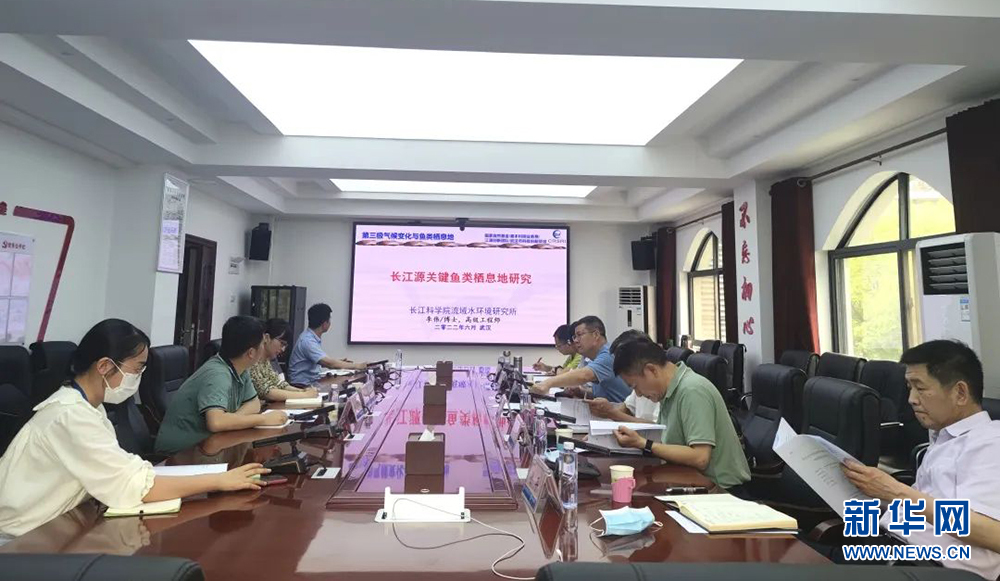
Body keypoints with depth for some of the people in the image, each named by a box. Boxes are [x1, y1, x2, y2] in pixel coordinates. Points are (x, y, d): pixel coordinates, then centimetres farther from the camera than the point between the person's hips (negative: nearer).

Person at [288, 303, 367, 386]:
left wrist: (339, 362, 8)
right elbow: (329, 363, -26)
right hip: (303, 385, -9)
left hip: (314, 380, 9)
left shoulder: (316, 338, 8)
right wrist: (356, 366, -19)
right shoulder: (307, 340, -20)